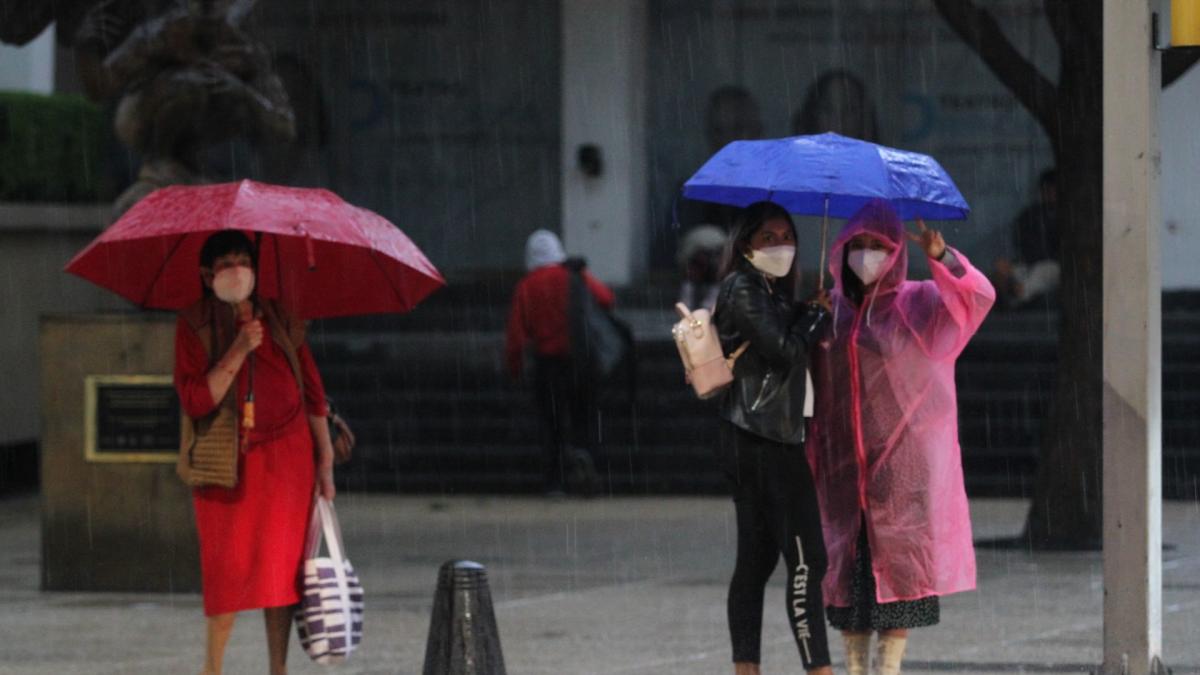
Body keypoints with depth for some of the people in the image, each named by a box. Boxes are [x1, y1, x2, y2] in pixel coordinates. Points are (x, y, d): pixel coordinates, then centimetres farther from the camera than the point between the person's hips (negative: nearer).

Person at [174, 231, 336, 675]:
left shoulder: (279, 321, 6)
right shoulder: (194, 327, -4)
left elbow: (312, 393, 10)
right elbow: (195, 401, -15)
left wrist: (324, 460, 8)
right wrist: (238, 351, -20)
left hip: (288, 461, 3)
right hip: (228, 465, -3)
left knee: (282, 567, 2)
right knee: (228, 569, -3)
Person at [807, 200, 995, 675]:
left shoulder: (917, 304, -2)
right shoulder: (832, 307, 10)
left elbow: (978, 296, -20)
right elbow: (815, 385, 12)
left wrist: (940, 256, -39)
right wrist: (812, 453, 4)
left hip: (902, 457, -4)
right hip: (844, 464, 4)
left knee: (897, 562, -6)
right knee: (846, 562, 2)